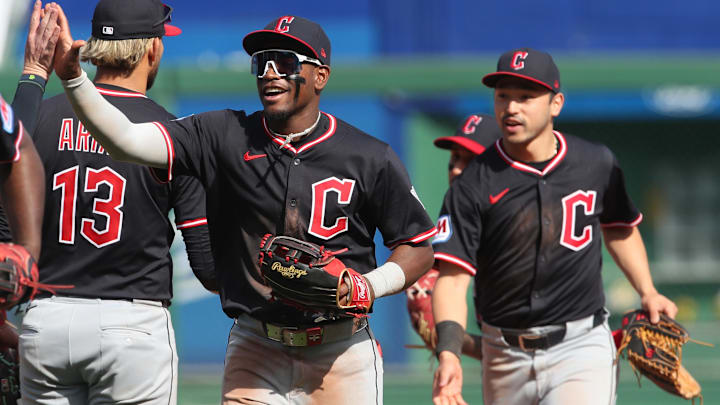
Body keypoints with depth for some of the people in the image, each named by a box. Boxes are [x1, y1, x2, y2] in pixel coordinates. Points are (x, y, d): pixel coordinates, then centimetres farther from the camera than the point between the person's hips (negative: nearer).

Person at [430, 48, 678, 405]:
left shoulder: (597, 164, 2)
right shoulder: (474, 185, -6)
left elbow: (619, 228, 23)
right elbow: (453, 278, -14)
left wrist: (647, 292, 9)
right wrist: (449, 353, -29)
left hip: (581, 348, -1)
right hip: (506, 357, 1)